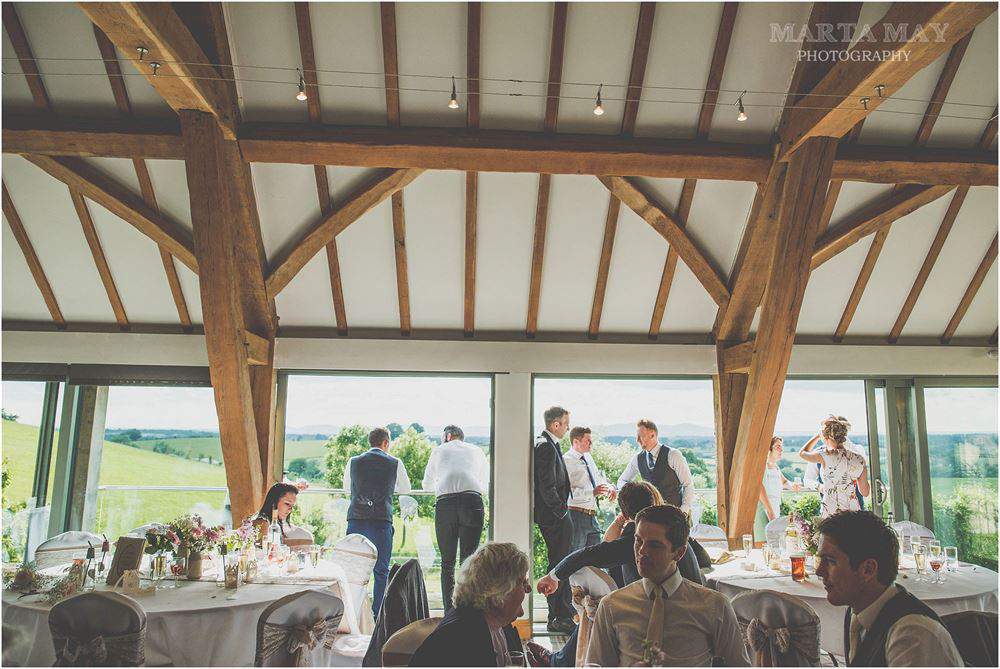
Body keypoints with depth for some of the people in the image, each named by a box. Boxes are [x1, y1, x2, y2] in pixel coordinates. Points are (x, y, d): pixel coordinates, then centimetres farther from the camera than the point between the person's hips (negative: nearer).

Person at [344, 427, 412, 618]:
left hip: (356, 518, 2)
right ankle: (378, 614, 7)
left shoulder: (353, 462, 6)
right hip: (381, 520, -2)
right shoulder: (395, 463, 1)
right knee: (381, 570, 7)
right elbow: (405, 489, 16)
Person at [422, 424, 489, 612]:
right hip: (472, 501, 0)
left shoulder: (439, 450, 22)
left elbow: (427, 485, 32)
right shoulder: (476, 450, 24)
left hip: (445, 503, 0)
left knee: (447, 561, 8)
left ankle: (449, 612, 5)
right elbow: (487, 486, 31)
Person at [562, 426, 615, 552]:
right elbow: (567, 492, -21)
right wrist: (592, 492, -26)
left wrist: (609, 487, 7)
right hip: (577, 514, -8)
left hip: (592, 515, 8)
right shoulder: (567, 461, -12)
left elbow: (598, 477, 28)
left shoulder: (588, 457, 14)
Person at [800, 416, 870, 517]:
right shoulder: (859, 458, 1)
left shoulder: (825, 456, -10)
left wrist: (819, 435, 23)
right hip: (854, 511, 4)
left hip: (831, 513, -4)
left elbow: (802, 453, 13)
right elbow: (865, 492, 10)